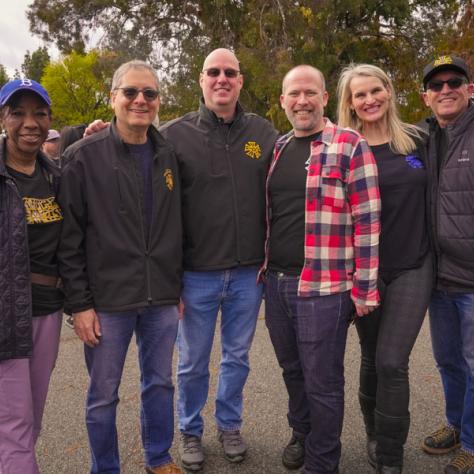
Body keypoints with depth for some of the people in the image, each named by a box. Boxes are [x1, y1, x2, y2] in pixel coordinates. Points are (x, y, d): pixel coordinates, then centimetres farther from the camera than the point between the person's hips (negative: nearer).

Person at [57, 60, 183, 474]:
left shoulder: (167, 156, 6)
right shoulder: (84, 156, -6)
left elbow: (176, 228, 11)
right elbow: (69, 237, -7)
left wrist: (179, 288, 10)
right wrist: (79, 303, -10)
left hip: (162, 299, 4)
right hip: (107, 302, -3)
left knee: (160, 384, 17)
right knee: (103, 396, 10)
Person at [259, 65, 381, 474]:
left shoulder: (350, 146, -7)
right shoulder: (277, 149, 11)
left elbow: (367, 220, -10)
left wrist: (364, 287, -12)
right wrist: (264, 266, 15)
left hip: (324, 286, -6)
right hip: (276, 282, 6)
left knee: (322, 381, 7)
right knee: (292, 370, 21)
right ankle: (301, 434, 44)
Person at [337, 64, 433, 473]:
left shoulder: (418, 140, 4)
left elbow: (432, 198, 13)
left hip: (413, 268, 1)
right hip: (366, 270, 0)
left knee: (391, 362, -5)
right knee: (372, 358, 12)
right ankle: (376, 436, 35)